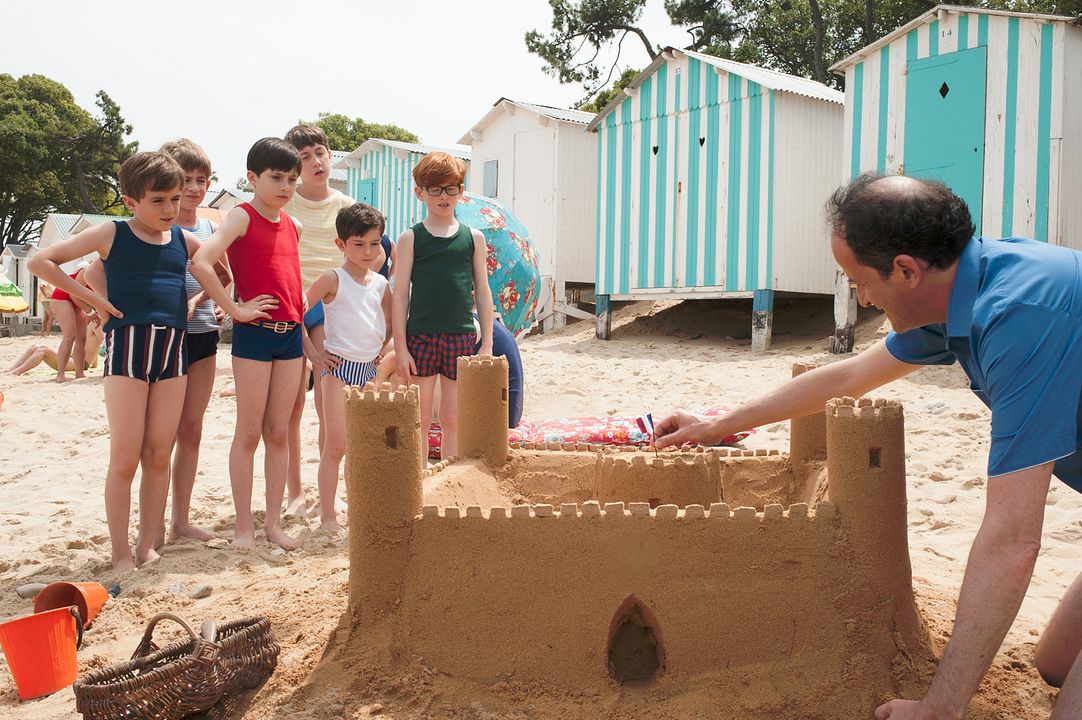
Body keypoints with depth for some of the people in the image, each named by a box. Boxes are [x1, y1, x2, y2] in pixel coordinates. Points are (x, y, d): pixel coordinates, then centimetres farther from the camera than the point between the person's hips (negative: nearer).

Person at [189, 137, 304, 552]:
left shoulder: (292, 226, 14)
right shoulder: (242, 217, -6)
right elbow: (200, 262, -21)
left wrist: (301, 308, 11)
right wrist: (234, 310, -17)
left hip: (291, 334, 6)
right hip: (254, 333, -6)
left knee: (279, 431, 9)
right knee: (249, 432, 0)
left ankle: (274, 522, 16)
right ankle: (244, 526, 10)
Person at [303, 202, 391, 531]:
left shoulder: (380, 283, 10)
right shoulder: (333, 279, -6)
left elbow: (389, 326, 23)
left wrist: (383, 351, 9)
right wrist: (312, 352, -9)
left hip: (370, 369, 5)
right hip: (340, 368, -5)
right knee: (335, 445, -3)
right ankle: (327, 515, 5)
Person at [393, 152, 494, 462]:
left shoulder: (473, 237, 8)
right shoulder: (411, 238, 3)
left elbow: (483, 292, 9)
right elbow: (400, 295, 1)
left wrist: (487, 343, 5)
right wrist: (400, 347, -5)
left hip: (461, 337, 2)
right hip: (420, 337, -1)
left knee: (453, 419, 9)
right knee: (419, 420, 4)